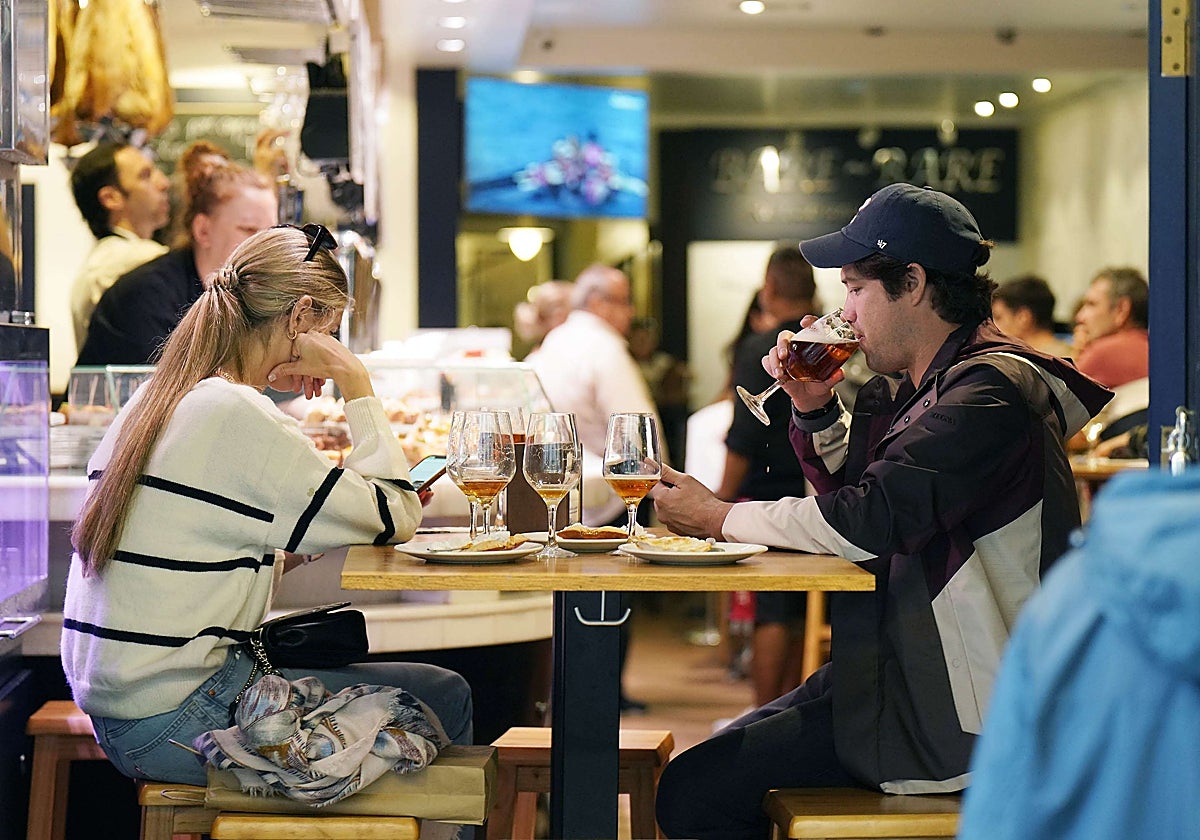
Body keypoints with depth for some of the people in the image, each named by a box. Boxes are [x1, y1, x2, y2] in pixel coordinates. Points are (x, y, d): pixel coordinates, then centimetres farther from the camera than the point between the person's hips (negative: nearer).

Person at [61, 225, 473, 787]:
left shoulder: (155, 400, 12)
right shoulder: (238, 417, -16)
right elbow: (395, 518, -11)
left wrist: (288, 553, 10)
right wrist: (355, 380, -6)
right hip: (172, 727, -10)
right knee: (442, 698, -4)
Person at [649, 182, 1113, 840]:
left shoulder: (989, 392, -20)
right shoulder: (917, 383, 12)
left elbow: (872, 519, -27)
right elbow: (852, 485, 25)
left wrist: (720, 518, -15)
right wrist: (815, 409, 6)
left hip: (956, 715, -11)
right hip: (898, 672, 11)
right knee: (718, 753, 19)